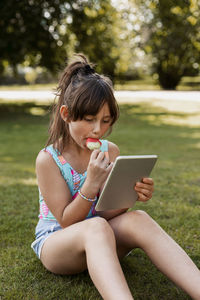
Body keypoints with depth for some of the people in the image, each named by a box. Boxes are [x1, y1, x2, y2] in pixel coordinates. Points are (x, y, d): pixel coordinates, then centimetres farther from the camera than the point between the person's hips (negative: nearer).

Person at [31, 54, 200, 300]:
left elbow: (107, 214, -1)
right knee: (96, 228, -38)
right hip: (54, 241, -3)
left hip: (97, 241, 4)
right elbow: (66, 221, -13)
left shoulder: (110, 152, 1)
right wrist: (91, 183, -28)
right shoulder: (48, 159, -11)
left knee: (138, 219, -30)